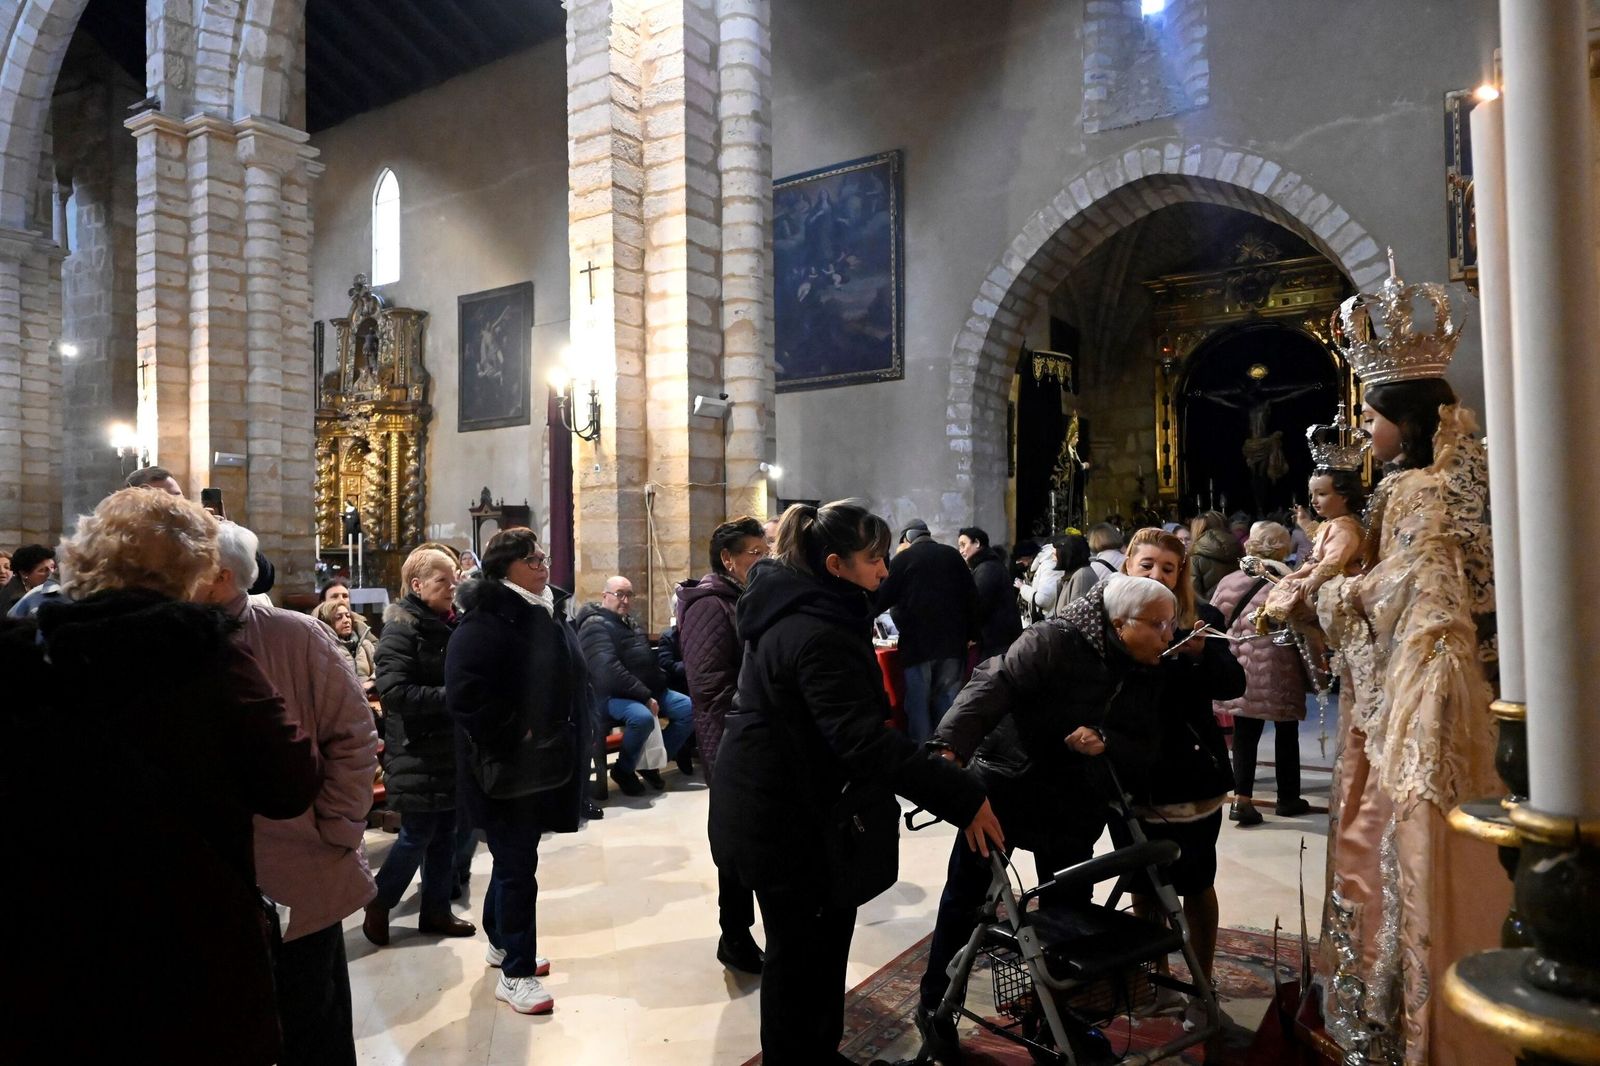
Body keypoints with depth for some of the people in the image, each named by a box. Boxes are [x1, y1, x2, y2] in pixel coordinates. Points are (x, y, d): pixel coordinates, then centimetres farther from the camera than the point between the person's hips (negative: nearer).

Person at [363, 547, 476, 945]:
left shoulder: (449, 625, 11)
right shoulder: (401, 629, -13)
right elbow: (394, 692, -23)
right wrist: (449, 696, -23)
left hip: (451, 750, 8)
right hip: (418, 754, -8)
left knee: (445, 833, 13)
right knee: (417, 835, 1)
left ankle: (436, 909, 25)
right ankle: (379, 903, 22)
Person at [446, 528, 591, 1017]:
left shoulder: (552, 613, 9)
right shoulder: (486, 623, -18)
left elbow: (574, 680, 20)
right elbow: (466, 696, -28)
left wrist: (572, 745, 14)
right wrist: (516, 735, -21)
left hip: (545, 762, 8)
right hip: (505, 766, -8)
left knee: (516, 858, 22)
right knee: (518, 865, 0)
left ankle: (502, 942, 39)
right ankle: (516, 973, 13)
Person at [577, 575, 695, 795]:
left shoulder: (629, 622, 19)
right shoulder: (595, 626, -11)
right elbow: (609, 670, -24)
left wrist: (653, 691, 11)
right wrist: (645, 697, -24)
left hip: (648, 690, 9)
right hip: (613, 695, -9)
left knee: (689, 709, -5)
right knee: (642, 717, -37)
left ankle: (652, 761, 6)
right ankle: (623, 770, -9)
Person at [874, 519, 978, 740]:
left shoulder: (903, 557, -1)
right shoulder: (953, 555, 10)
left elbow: (883, 599, -2)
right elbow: (972, 597, 9)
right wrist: (970, 634, 13)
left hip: (917, 643, -3)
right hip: (952, 642, 3)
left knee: (918, 705, 4)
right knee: (948, 705, 9)